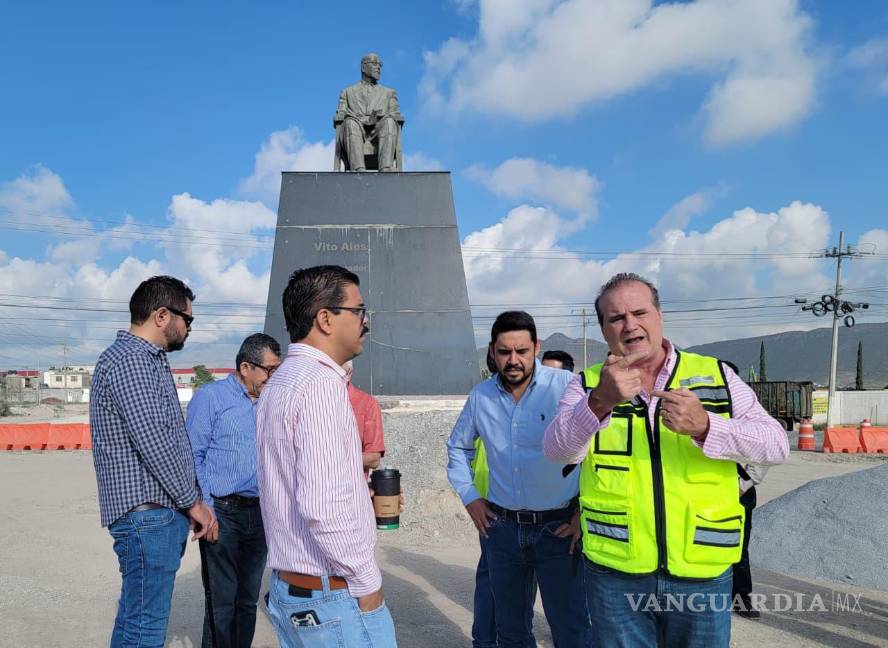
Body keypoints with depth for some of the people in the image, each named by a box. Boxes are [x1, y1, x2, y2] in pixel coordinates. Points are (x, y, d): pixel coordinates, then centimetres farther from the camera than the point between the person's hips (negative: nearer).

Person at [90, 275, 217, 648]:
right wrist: (194, 502, -12)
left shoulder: (149, 359, 17)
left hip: (160, 512, 10)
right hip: (148, 514, -10)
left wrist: (191, 499, 13)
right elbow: (153, 443, -21)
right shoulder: (129, 360, -15)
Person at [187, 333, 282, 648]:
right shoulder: (210, 397, -5)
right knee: (221, 601, 1)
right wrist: (204, 510, -13)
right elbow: (193, 456, -9)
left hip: (259, 513, 6)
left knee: (248, 599, 14)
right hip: (223, 513, -5)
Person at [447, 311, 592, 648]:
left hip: (558, 528, -4)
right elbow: (457, 446, 18)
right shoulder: (480, 395, 1)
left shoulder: (568, 387, -15)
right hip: (501, 527, 4)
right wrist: (469, 497, 10)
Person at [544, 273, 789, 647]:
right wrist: (601, 402, -35)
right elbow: (559, 450, -16)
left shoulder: (716, 376, 2)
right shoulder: (588, 386, 0)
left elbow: (776, 445, -6)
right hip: (614, 573, -1)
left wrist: (704, 426, -24)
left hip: (703, 574, 1)